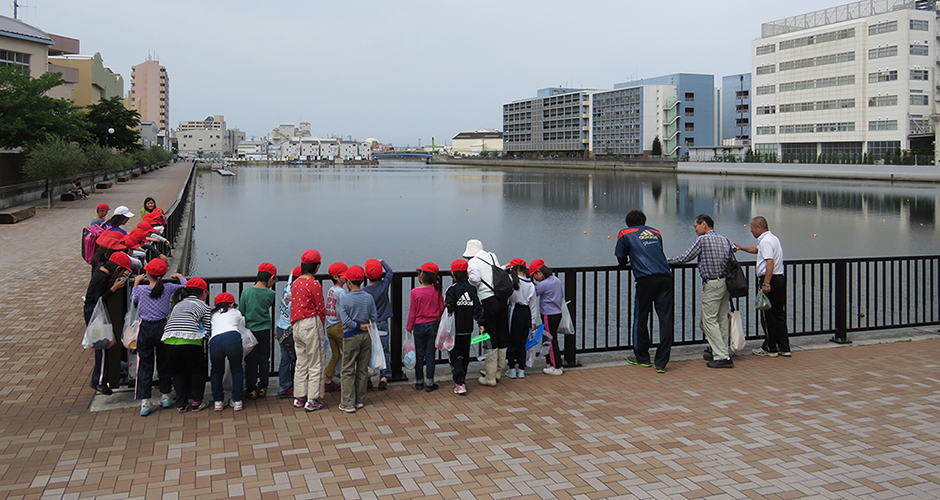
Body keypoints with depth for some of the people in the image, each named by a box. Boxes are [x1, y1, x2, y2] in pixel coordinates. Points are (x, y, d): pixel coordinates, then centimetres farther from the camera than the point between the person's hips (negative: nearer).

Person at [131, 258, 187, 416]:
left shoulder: (141, 289, -8)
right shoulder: (168, 288, -7)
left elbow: (133, 299, 13)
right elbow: (185, 287, 9)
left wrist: (136, 282, 25)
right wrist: (180, 277, 28)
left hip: (145, 329, -1)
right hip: (162, 327, 1)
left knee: (145, 365, 6)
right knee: (164, 363, 16)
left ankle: (145, 402, 3)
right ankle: (165, 396, 26)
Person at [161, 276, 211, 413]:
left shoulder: (178, 305, 27)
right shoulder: (203, 306, 13)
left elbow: (168, 321, 19)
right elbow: (208, 330, 7)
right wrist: (201, 336, 27)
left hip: (169, 342, 4)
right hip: (190, 342, -4)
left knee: (178, 372, 20)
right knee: (197, 372, 16)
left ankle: (181, 404, 22)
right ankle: (196, 403, 20)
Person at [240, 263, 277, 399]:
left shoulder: (246, 292, -8)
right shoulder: (270, 294, -10)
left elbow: (241, 313, -2)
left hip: (250, 330, 0)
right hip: (265, 331, 0)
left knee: (251, 362, 8)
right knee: (264, 360, 13)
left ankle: (251, 389, 12)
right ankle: (262, 387, 20)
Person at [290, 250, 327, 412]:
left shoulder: (295, 283, 6)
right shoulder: (314, 284, -15)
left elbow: (293, 305, 13)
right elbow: (321, 308, -10)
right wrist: (323, 325, 5)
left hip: (297, 325, 7)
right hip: (311, 324, -7)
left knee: (301, 363, 17)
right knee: (315, 364, 3)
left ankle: (299, 398, 23)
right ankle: (312, 401, 7)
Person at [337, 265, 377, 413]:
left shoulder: (344, 299, -13)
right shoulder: (369, 297, -2)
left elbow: (346, 321, -17)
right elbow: (374, 317, 0)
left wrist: (359, 326, -6)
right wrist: (365, 325, 10)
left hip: (351, 336, -4)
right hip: (366, 336, 4)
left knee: (348, 371, 4)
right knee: (363, 369, 13)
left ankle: (348, 404, 5)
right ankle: (360, 400, 21)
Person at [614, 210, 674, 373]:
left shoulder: (625, 234, 14)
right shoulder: (656, 233, 25)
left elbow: (621, 261, 19)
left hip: (646, 279, -3)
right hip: (665, 277, 3)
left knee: (640, 319, 11)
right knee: (666, 319, 3)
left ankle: (642, 358, 23)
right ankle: (661, 363, 1)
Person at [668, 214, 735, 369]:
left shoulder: (703, 239, -11)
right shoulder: (725, 240, 11)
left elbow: (685, 258, -8)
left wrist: (667, 260, 8)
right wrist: (730, 289, 18)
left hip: (711, 285, -8)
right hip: (726, 282, 8)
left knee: (710, 320, -4)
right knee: (723, 318, 13)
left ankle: (722, 357, -8)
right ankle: (724, 352, 19)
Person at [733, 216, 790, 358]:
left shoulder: (765, 241, -14)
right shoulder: (773, 238, 18)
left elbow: (770, 262, -25)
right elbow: (757, 250, 36)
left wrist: (766, 283, -28)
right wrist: (741, 248, 41)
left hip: (769, 280, -10)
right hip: (781, 278, 10)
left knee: (768, 316, 0)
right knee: (779, 315, 12)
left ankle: (770, 349, 6)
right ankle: (784, 348, 14)